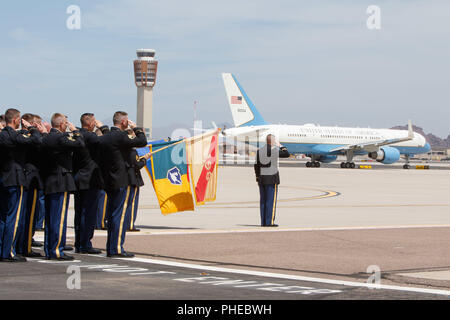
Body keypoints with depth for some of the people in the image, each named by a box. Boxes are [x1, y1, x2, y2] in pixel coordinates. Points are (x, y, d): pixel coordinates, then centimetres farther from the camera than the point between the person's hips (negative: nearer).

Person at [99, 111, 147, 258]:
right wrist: (136, 128, 1)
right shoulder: (121, 136, -15)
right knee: (120, 215, -6)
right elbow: (142, 141, -14)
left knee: (112, 215, 13)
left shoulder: (105, 137, 11)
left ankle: (110, 248, 16)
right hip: (121, 182, -8)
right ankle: (117, 248, -7)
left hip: (109, 182, 8)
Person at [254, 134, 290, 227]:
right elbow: (287, 154, 1)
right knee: (271, 201, -3)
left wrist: (257, 178, 14)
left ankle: (263, 222, 8)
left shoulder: (259, 151, 6)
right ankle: (270, 222, -5)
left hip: (262, 179, 6)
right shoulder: (275, 150, -11)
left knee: (263, 201, 8)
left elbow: (256, 166, 7)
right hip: (272, 178, -5)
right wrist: (280, 146, 15)